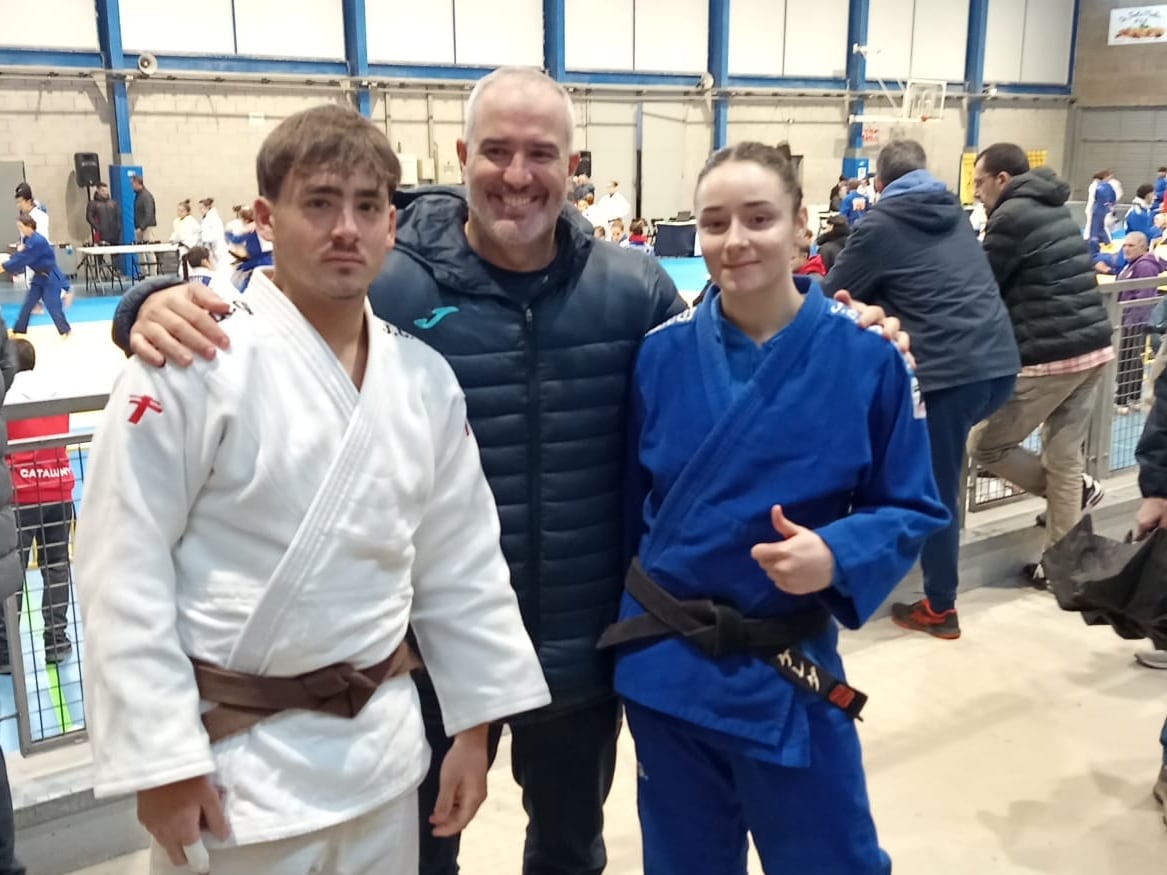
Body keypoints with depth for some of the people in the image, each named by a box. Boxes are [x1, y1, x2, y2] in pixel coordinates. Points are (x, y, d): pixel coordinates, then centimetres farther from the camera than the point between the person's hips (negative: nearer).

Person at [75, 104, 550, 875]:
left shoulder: (426, 377, 1)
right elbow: (124, 567, -14)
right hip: (237, 758, -5)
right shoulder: (197, 361, -15)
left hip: (383, 748, 5)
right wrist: (161, 759, -13)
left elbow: (461, 561, 6)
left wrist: (475, 724, 7)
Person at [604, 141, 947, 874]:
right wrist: (631, 618, 7)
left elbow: (914, 509, -5)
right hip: (665, 666, 2)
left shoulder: (867, 357, -10)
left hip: (787, 675, -2)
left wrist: (837, 556, -23)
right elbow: (631, 500, 5)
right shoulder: (662, 354, -5)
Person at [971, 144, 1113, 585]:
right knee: (1064, 455, 13)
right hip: (1094, 347, 9)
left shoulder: (1011, 216, -9)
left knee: (985, 447, 5)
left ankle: (1075, 491, 12)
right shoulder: (1053, 208, 18)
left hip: (1050, 356, -9)